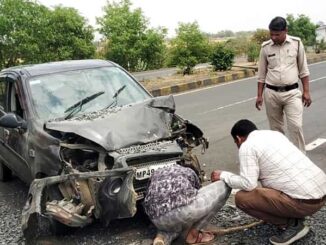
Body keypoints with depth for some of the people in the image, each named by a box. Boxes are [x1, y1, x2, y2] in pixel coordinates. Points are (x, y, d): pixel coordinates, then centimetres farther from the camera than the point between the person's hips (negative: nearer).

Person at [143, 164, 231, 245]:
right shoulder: (189, 172, 30)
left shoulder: (156, 174, 35)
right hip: (182, 209, -5)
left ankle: (162, 238, 6)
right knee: (223, 187, 18)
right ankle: (193, 235, 14)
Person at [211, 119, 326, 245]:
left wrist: (223, 175, 2)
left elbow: (248, 184, -12)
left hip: (306, 201, -9)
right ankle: (294, 216, 16)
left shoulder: (247, 146, -6)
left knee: (241, 198, -3)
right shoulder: (275, 133, 18)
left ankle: (292, 224, 1)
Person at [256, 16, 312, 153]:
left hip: (292, 93, -1)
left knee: (295, 126, -9)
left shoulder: (296, 43, -2)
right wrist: (259, 95, 5)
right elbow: (262, 74, 7)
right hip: (271, 93, 1)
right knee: (276, 128, 10)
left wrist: (306, 91, 0)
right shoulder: (265, 47, 0)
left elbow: (303, 70, 4)